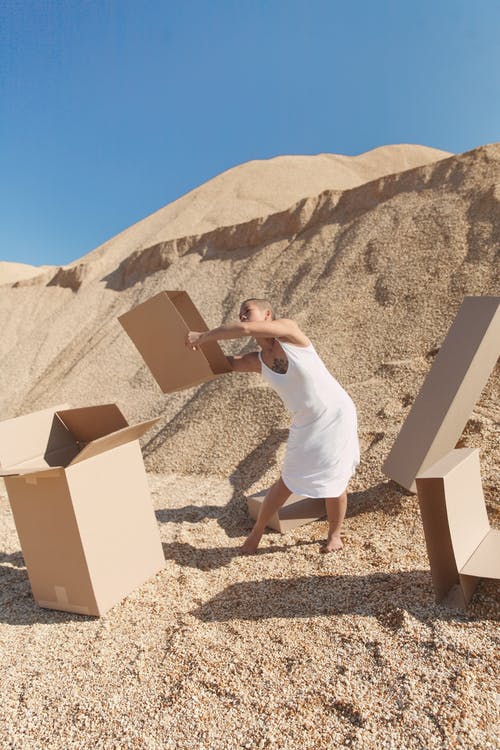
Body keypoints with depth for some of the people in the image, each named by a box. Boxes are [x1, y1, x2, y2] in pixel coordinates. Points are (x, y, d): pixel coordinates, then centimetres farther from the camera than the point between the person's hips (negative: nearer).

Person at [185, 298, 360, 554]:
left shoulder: (287, 327, -17)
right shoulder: (257, 362, -1)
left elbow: (244, 329, -31)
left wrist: (203, 336, -24)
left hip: (334, 416, -4)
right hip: (304, 424, 5)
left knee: (333, 480, 3)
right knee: (288, 481, 8)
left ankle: (335, 535, 27)